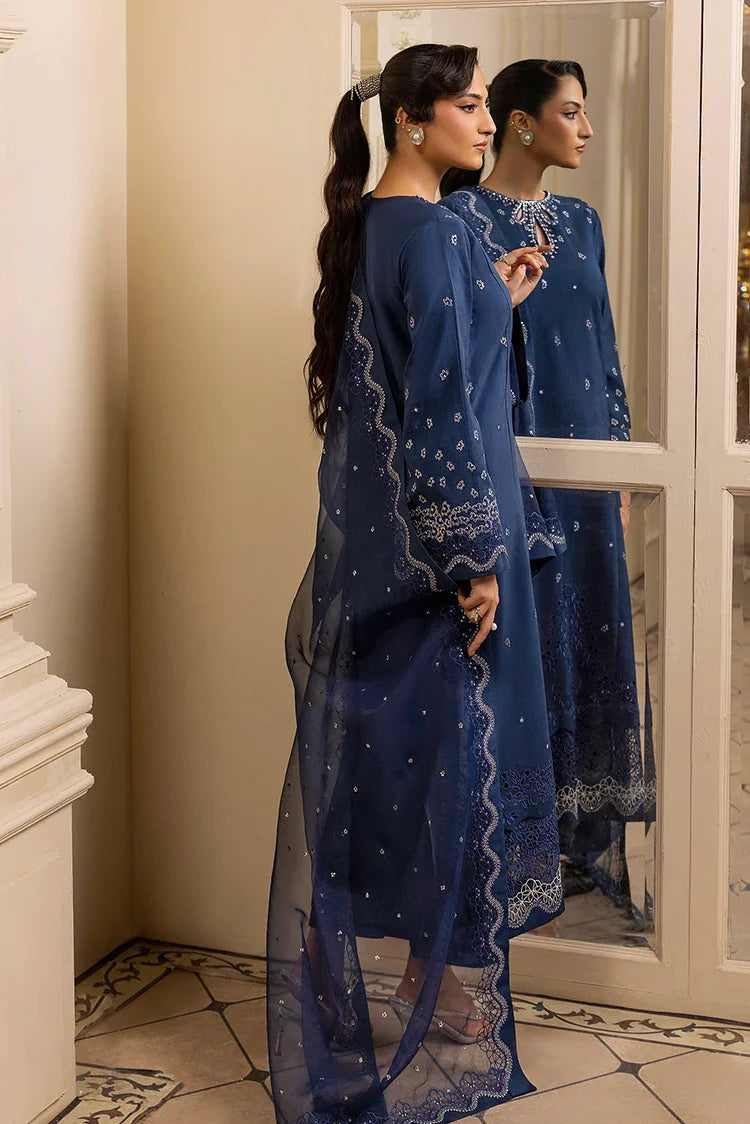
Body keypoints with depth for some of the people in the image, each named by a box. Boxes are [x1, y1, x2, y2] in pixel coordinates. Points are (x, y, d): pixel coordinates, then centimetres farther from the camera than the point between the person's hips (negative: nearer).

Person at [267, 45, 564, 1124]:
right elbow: (444, 405, -21)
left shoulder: (364, 226, 11)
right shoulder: (436, 233, -17)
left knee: (372, 750, 15)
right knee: (445, 749, 1)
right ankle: (433, 1012, 11)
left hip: (367, 535, 9)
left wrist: (494, 302, 19)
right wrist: (477, 559, -19)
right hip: (431, 538, -9)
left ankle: (353, 1006, 27)